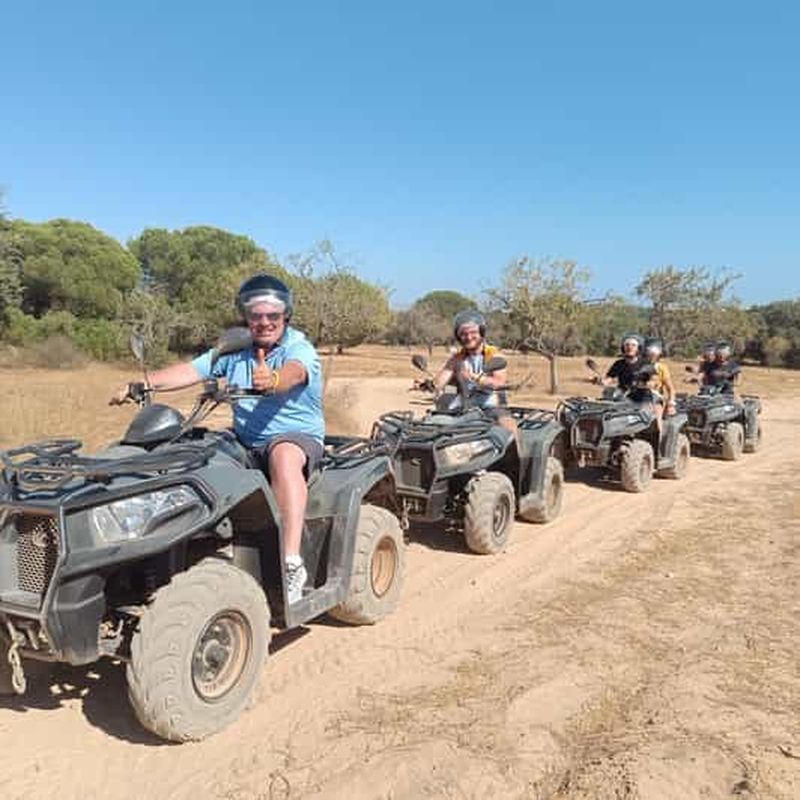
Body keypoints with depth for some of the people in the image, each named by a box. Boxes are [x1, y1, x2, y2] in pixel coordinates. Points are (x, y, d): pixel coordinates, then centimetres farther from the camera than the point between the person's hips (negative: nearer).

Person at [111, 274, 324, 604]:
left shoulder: (300, 349, -7)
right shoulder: (235, 351, 10)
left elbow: (294, 372, -31)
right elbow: (191, 370, 0)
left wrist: (273, 380, -54)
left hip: (298, 437, -6)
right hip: (244, 440, 6)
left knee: (283, 455, -38)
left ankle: (292, 564, -42)